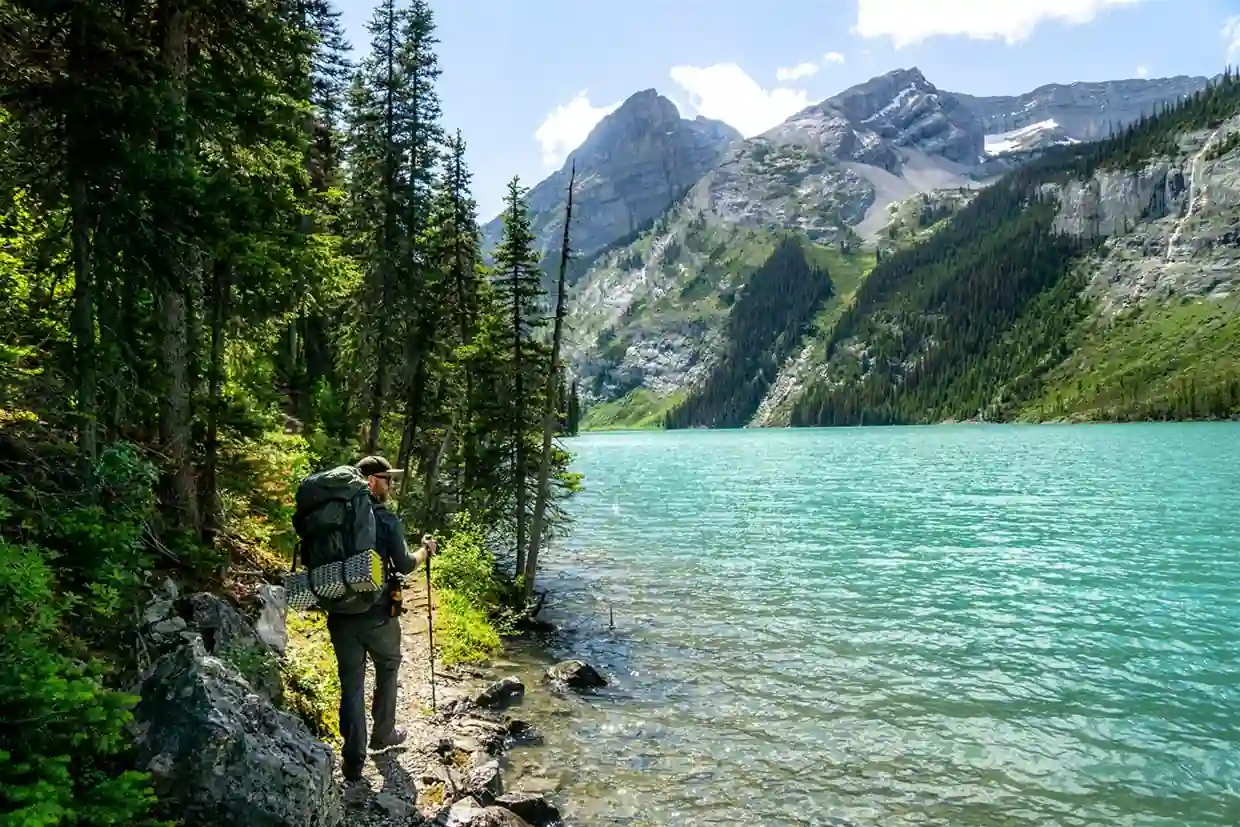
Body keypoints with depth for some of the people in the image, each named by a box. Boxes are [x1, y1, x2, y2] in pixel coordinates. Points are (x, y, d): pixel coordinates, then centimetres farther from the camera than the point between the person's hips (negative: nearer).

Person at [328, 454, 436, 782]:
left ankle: (353, 761, 10)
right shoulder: (386, 519, -12)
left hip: (340, 613, 3)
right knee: (387, 670, 22)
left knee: (351, 683, 8)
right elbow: (403, 565, -8)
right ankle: (383, 734, 34)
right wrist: (425, 551, 9)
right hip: (377, 614, -3)